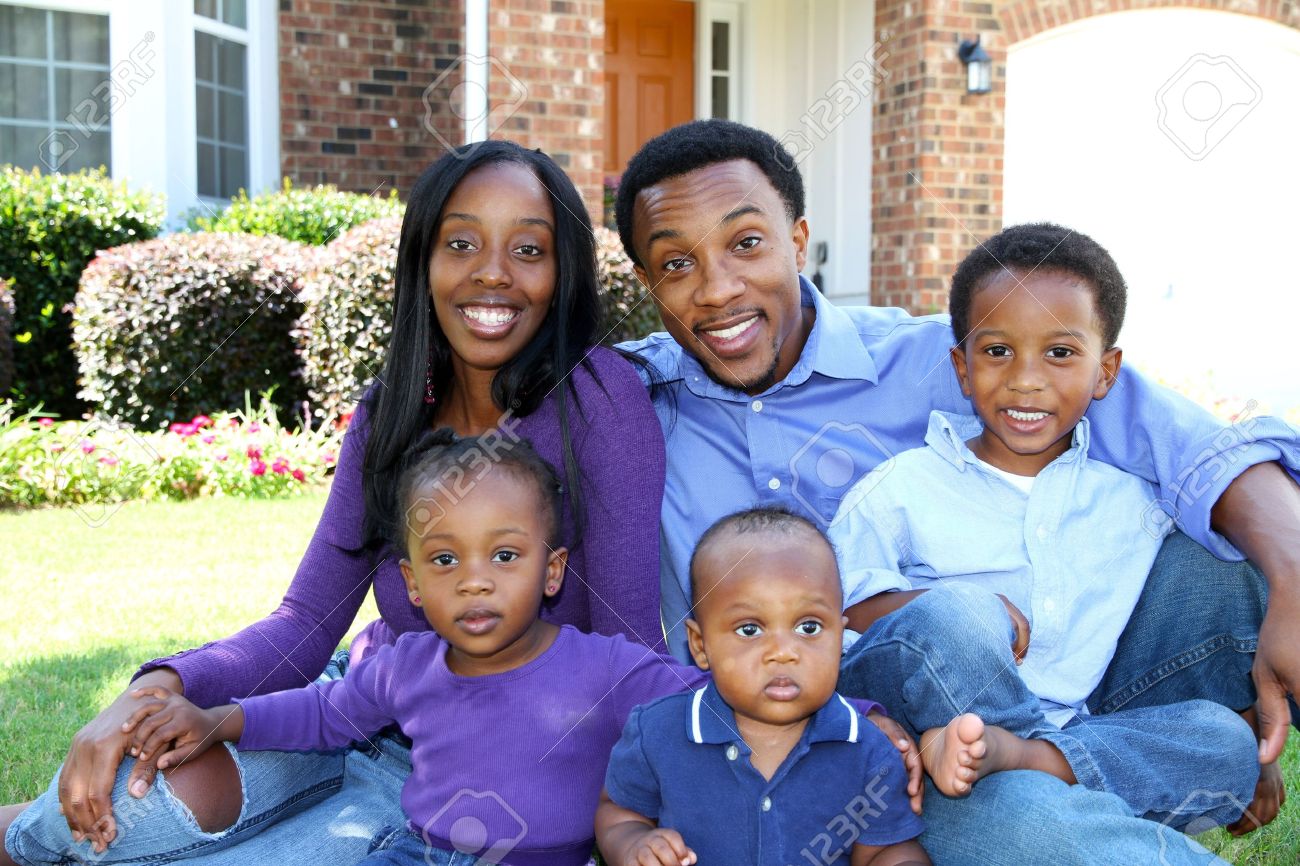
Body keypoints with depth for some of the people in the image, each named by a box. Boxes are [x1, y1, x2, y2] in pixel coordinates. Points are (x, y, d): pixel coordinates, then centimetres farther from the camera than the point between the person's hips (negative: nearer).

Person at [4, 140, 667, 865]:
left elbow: (629, 651, -16)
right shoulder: (388, 416, -2)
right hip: (362, 717, 3)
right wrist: (160, 686, -19)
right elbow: (305, 626, -3)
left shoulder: (598, 399, -18)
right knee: (141, 788, -24)